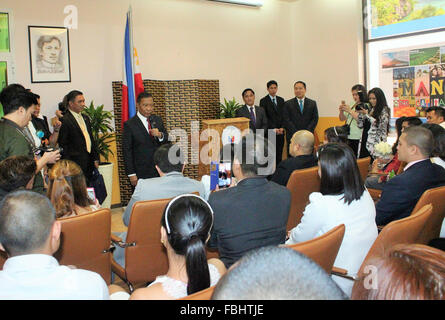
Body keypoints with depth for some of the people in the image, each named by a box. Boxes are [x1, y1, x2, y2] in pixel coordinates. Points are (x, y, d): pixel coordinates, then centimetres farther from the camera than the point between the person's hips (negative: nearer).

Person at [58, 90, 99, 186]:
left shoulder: (85, 118, 17)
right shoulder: (64, 120, -8)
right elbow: (62, 144, -10)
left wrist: (95, 159, 15)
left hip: (89, 163, 7)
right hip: (76, 164, -7)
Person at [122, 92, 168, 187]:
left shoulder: (158, 120, 9)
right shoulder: (129, 125, -6)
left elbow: (167, 140, 12)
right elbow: (127, 151, -6)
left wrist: (160, 135, -12)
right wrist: (131, 174, -10)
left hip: (160, 171, 4)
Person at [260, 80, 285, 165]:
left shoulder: (281, 100, 15)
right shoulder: (263, 101, 0)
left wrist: (282, 128, -3)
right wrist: (274, 129, -12)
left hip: (280, 132, 4)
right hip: (269, 132, -4)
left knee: (279, 154, 4)